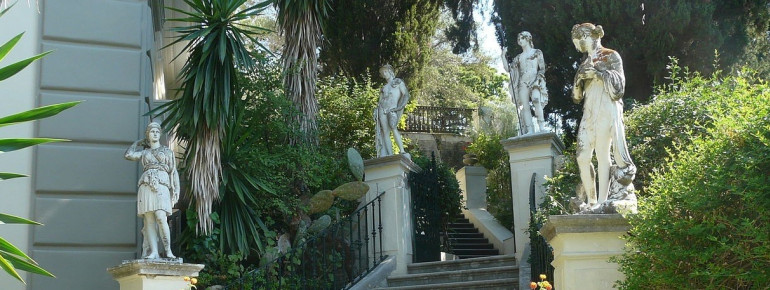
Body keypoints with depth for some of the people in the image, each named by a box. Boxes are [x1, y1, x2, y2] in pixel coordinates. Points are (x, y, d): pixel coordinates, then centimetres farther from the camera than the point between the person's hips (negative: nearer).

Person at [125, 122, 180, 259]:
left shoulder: (167, 151, 19)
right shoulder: (144, 152, 24)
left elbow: (173, 172, 13)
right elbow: (129, 154, 11)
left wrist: (176, 190, 2)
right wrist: (138, 142, 26)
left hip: (161, 187, -2)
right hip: (146, 186, 2)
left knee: (161, 218, -19)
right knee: (149, 220, -7)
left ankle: (168, 250, -16)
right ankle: (153, 252, -12)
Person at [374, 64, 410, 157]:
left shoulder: (398, 82, 13)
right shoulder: (384, 87, 27)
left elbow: (406, 95, 3)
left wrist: (401, 106, -11)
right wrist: (378, 105, 2)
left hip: (393, 108, -5)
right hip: (382, 109, 5)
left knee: (393, 127, -28)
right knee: (385, 132, -7)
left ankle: (402, 151, -31)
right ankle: (390, 155, -12)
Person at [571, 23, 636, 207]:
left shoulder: (611, 56, 6)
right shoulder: (585, 62, 21)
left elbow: (618, 85, -3)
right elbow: (577, 96, 18)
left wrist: (597, 73, -8)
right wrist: (579, 79, -2)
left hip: (607, 111, -6)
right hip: (589, 113, 6)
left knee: (602, 155, -13)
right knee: (583, 157, -3)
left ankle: (602, 202, -15)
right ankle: (591, 201, 5)